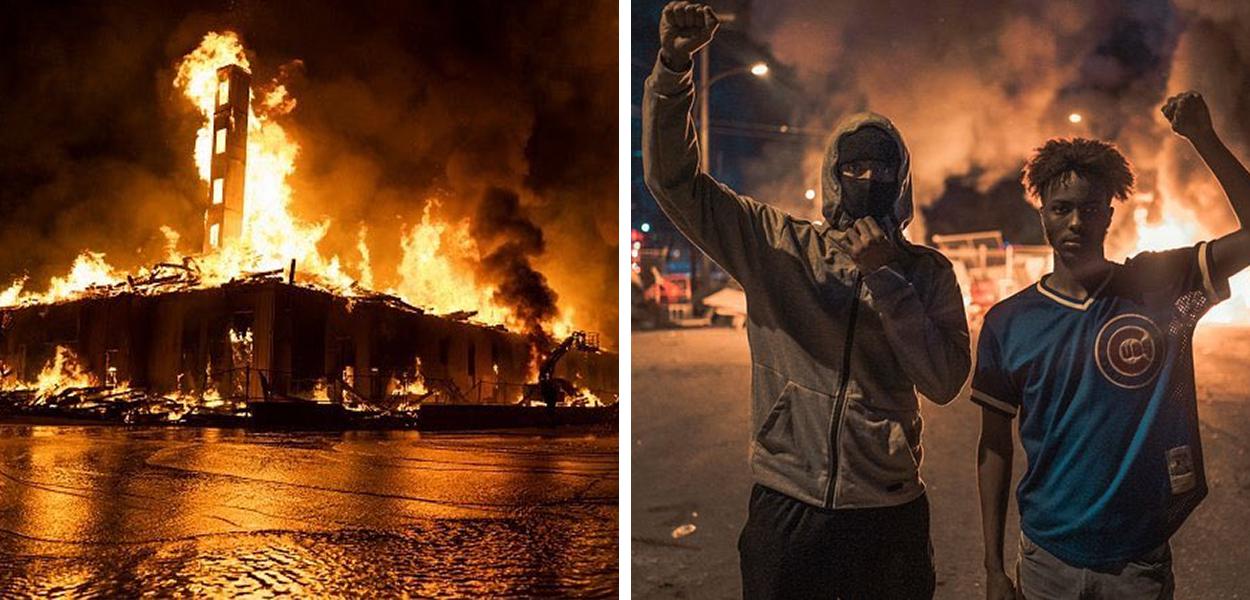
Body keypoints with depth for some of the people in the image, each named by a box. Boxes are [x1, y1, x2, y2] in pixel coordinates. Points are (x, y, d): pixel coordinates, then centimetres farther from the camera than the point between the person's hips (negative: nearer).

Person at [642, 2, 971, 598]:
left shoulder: (925, 270, 2)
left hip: (888, 512, 1)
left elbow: (945, 381, -8)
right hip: (786, 505, 0)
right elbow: (672, 176, -6)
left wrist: (885, 277, -14)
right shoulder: (776, 244, 0)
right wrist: (673, 64, -18)